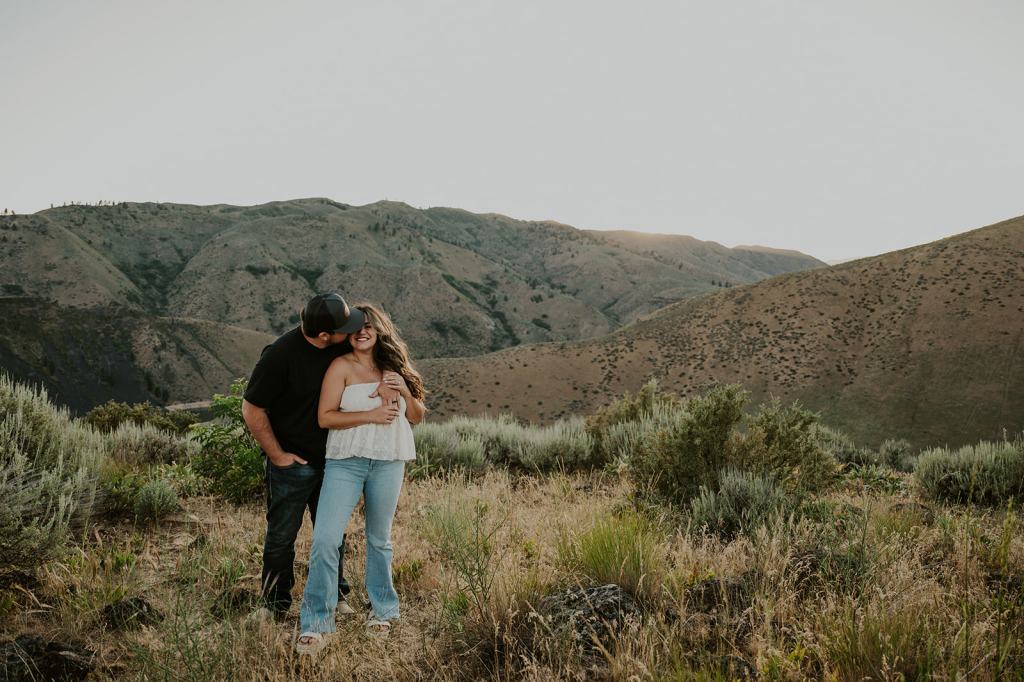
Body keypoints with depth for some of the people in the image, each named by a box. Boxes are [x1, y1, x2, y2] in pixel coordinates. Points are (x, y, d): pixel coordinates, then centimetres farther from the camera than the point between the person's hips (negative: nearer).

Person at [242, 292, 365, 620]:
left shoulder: (344, 345, -8)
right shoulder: (280, 355, -25)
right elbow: (252, 410, -16)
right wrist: (277, 456, -11)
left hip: (330, 458, 5)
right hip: (292, 462, -5)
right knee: (281, 536, 8)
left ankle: (334, 598, 32)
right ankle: (275, 604, 27)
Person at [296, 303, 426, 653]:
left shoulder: (395, 367, 11)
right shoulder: (342, 366, -2)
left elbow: (417, 417, 14)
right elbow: (325, 417, -9)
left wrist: (406, 391, -5)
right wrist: (371, 415, -17)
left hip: (389, 463, 3)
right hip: (346, 461, -3)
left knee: (379, 539, 13)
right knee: (325, 539, -11)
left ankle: (381, 610, 30)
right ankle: (315, 624, -1)